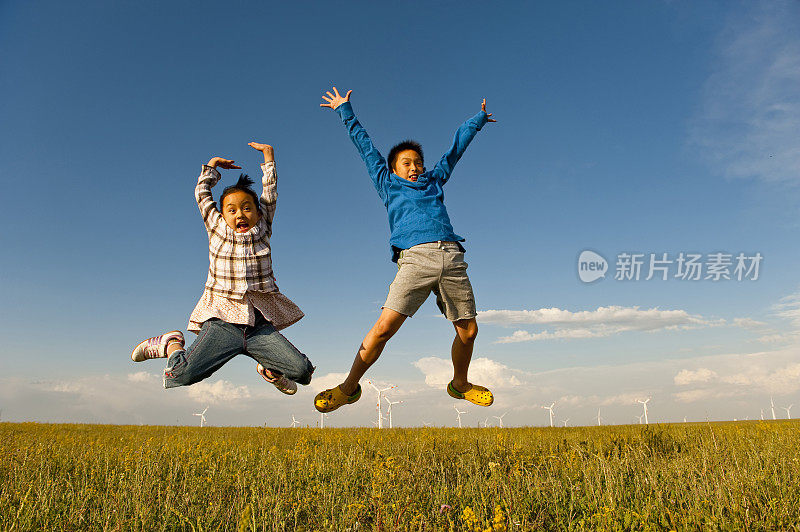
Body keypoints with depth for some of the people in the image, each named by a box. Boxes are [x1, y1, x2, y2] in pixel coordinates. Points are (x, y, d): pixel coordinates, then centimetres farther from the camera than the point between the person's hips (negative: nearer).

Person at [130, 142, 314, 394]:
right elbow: (202, 193, 18)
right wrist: (213, 166, 33)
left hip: (261, 326, 2)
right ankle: (171, 344, 17)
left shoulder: (262, 231, 13)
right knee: (181, 376, -18)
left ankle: (269, 368, 22)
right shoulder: (218, 230, 11)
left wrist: (268, 156, 25)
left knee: (302, 371, -13)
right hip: (223, 322, -1)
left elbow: (270, 193, 16)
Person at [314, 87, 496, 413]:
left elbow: (456, 147, 42)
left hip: (452, 255, 4)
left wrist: (478, 119, 57)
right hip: (415, 256, -3)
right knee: (384, 326, -14)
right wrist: (345, 110, 45)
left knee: (468, 330, 3)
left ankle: (460, 384, 29)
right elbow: (365, 145, 34)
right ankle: (349, 388, 4)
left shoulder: (435, 181, 30)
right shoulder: (389, 184, 24)